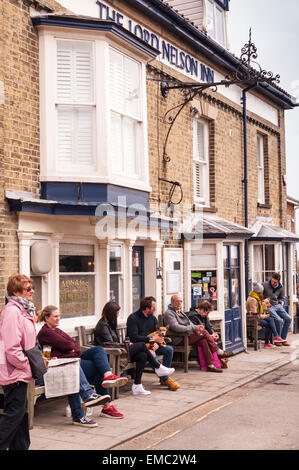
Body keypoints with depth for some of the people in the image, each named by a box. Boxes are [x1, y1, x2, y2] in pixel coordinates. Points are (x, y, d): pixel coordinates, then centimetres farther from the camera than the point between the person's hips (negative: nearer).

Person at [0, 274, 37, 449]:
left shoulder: (23, 310, 13)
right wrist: (28, 367, -15)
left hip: (20, 371, 10)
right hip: (14, 371, -10)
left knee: (21, 412, 16)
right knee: (14, 412, -6)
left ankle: (21, 447, 25)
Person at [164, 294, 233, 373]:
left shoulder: (180, 311, 22)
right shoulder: (169, 313, -7)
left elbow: (189, 322, 21)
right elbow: (176, 327, -20)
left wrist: (196, 328, -3)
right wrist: (194, 328, -20)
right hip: (179, 340, -8)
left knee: (203, 341, -18)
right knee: (204, 332, -18)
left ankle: (210, 365, -20)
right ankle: (219, 352, -7)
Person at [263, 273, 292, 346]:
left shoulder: (280, 288, 7)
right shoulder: (264, 285, -7)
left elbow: (282, 298, 23)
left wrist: (281, 303, 5)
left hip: (277, 306, 6)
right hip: (268, 307, -6)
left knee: (288, 318, -8)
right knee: (279, 320, -24)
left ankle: (283, 339, 4)